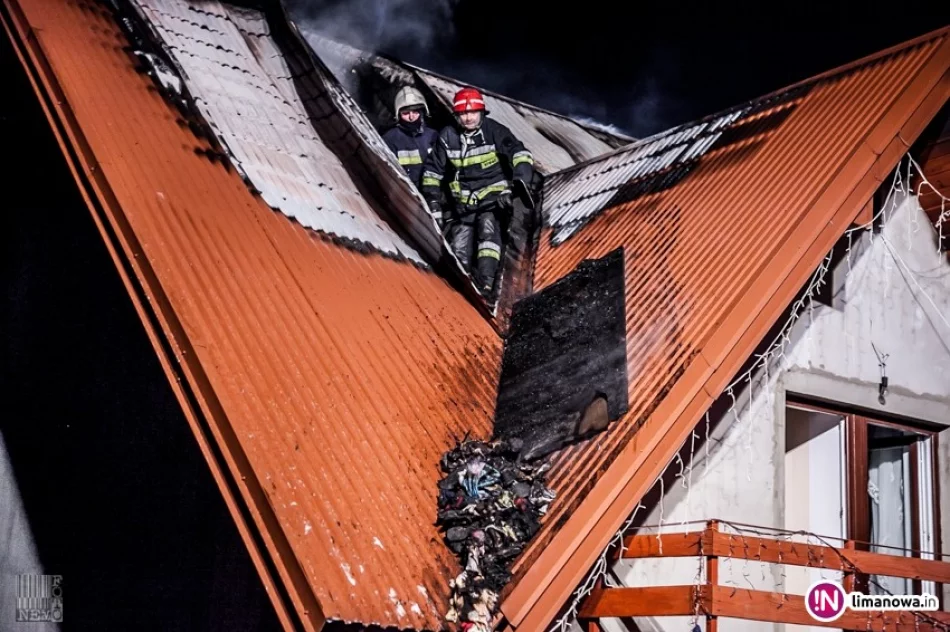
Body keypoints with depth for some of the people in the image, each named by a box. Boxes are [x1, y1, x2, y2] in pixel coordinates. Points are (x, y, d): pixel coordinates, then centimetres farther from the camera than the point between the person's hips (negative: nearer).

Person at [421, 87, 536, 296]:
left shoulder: (494, 131, -9)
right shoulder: (448, 137, -2)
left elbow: (520, 154, -15)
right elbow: (432, 171, 8)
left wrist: (521, 183, -32)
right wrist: (434, 205, 3)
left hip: (494, 198, -4)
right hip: (464, 204, 4)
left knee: (488, 226, -32)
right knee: (459, 256, -3)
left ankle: (485, 284, -40)